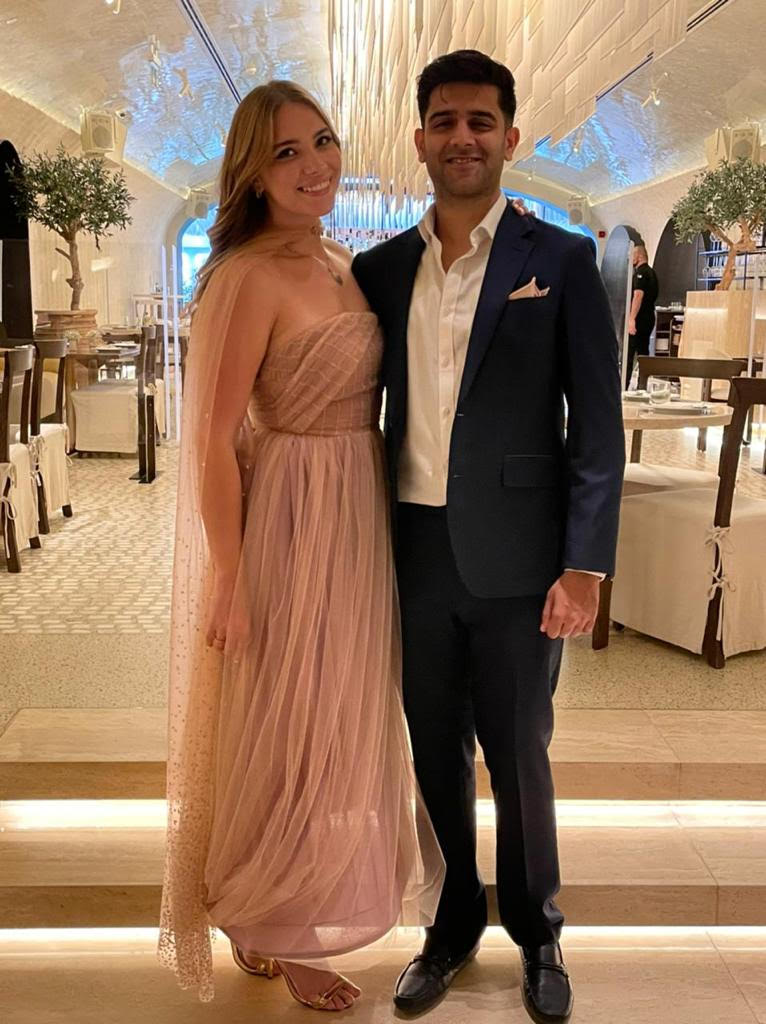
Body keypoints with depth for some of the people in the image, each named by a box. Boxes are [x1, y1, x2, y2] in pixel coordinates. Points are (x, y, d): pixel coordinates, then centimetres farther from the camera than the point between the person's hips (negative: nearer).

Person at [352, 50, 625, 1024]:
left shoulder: (560, 261, -2)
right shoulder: (380, 269, 8)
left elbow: (597, 425, -4)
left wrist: (584, 566, -11)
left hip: (515, 561, -3)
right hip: (414, 555, 3)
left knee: (518, 759, 11)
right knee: (436, 755, 15)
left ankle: (536, 934, 35)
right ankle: (453, 924, 37)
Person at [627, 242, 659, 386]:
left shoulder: (640, 272, -12)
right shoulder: (651, 272, 18)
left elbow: (638, 295, -24)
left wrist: (632, 318, -29)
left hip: (638, 319, -9)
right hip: (649, 318, 9)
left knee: (628, 353, -9)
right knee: (643, 351, 12)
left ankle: (624, 385, -12)